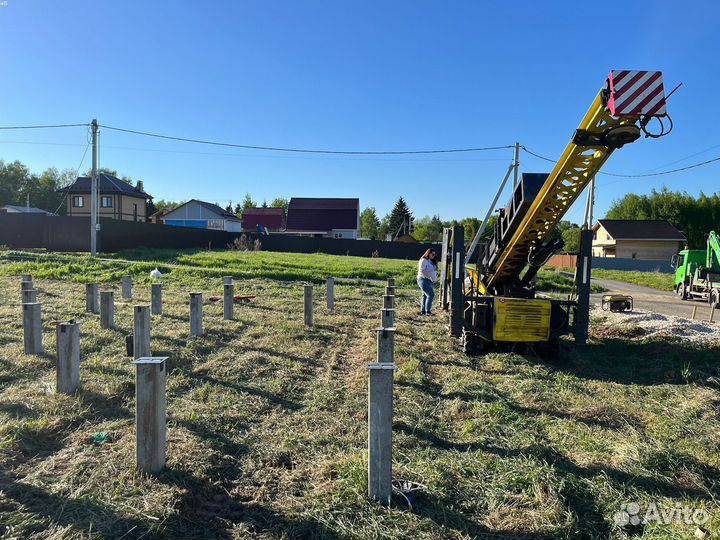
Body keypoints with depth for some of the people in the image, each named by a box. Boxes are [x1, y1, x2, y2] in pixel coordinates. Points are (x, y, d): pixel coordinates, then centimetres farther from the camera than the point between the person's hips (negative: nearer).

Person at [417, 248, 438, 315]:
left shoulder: (432, 262, 19)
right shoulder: (424, 260, -9)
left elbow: (435, 271, 23)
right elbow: (421, 270, -18)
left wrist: (435, 277, 4)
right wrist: (429, 276, -18)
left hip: (430, 281, 9)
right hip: (424, 280, -9)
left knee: (425, 295, 10)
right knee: (431, 295, -16)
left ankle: (423, 311, 15)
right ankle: (427, 311, -13)